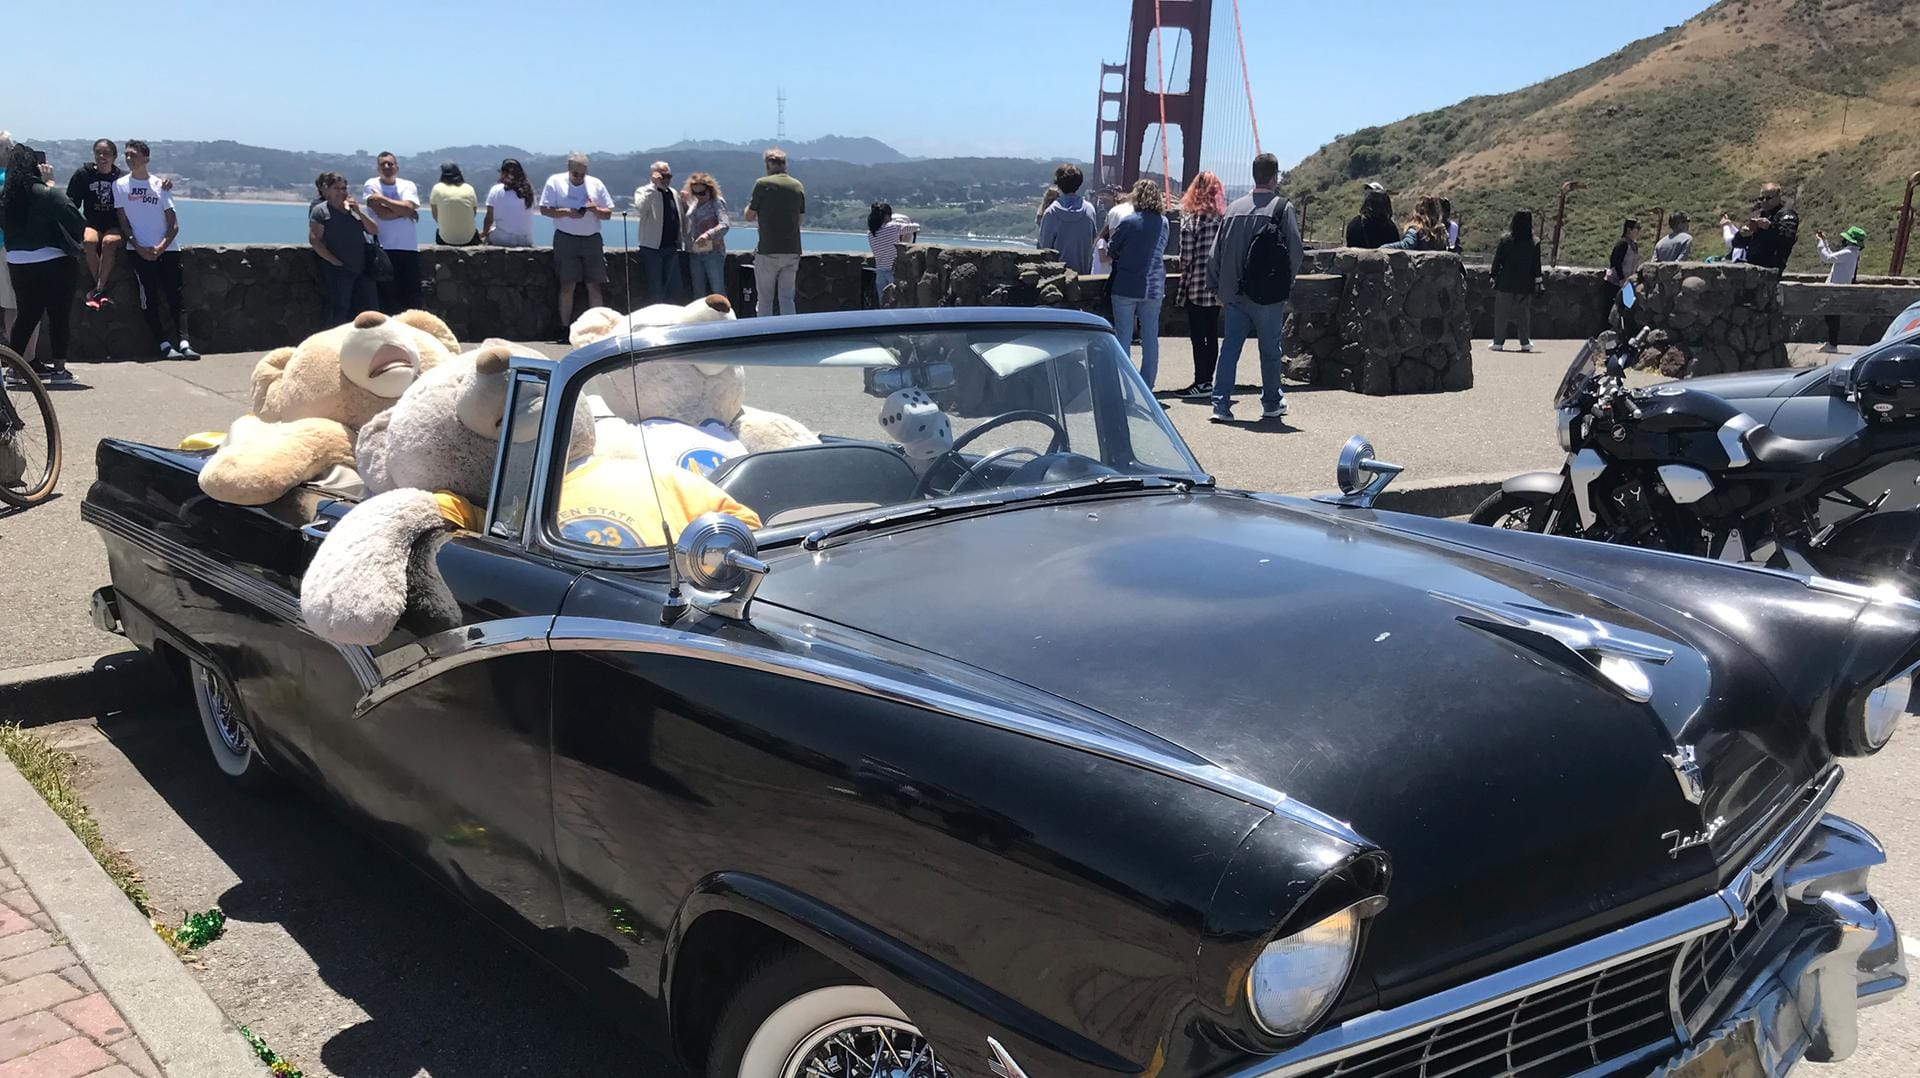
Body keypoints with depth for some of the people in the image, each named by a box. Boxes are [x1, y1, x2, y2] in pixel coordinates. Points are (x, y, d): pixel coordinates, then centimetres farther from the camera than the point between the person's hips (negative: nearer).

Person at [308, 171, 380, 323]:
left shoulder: (353, 209, 20)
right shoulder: (320, 210, 2)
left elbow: (374, 231, 12)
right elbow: (314, 240, -8)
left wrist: (359, 212, -2)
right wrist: (335, 261, -13)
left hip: (362, 269, 6)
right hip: (338, 271, -6)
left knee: (371, 308, 5)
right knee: (339, 312, -7)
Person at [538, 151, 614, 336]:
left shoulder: (596, 184, 9)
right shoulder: (555, 182, 3)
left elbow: (608, 214, 10)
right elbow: (544, 210, -1)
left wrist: (595, 209, -11)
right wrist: (566, 212, -15)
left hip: (592, 239, 2)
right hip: (566, 239, -2)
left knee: (594, 286, 0)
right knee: (567, 286, -4)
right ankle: (565, 331, 1)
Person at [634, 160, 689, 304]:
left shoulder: (674, 193, 15)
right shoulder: (644, 191, -3)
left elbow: (682, 219, 22)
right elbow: (640, 209, -26)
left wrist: (685, 203, 3)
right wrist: (654, 185, -24)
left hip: (672, 248, 6)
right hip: (652, 248, -5)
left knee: (674, 290, 8)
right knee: (655, 292, 0)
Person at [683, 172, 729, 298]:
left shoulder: (717, 202, -8)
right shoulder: (693, 203, 12)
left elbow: (724, 225, -22)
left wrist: (708, 235, -38)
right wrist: (683, 202, 6)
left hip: (712, 251, -7)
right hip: (694, 253, 7)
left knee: (718, 290, -4)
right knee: (698, 291, 11)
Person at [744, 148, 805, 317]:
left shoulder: (763, 183, -7)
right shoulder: (798, 186, 7)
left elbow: (749, 216, -1)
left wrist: (751, 203, 18)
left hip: (768, 251, -4)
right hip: (792, 251, 4)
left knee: (765, 298, 4)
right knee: (787, 298, 8)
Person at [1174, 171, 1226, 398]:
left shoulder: (1190, 219, -11)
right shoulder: (1224, 217, 3)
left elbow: (1186, 256, -11)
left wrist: (1184, 269, 8)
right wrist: (1217, 269, 14)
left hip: (1196, 286, -5)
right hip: (1217, 286, 5)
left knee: (1198, 336, 0)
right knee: (1212, 335, 11)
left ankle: (1201, 383, 1)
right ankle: (1207, 381, 17)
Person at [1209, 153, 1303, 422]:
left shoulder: (1235, 207, 6)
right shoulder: (1283, 207, -7)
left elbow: (1216, 252, 8)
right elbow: (1295, 250, -7)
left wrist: (1219, 286, 14)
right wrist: (1287, 277, 10)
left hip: (1235, 294, 3)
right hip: (1269, 294, -3)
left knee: (1229, 348, 5)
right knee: (1270, 350, 10)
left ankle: (1220, 405, -1)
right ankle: (1272, 404, 21)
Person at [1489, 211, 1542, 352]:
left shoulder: (1505, 240, -7)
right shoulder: (1534, 243, -3)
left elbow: (1497, 260, -3)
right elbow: (1536, 265, 1)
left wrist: (1493, 277, 5)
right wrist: (1538, 280, 9)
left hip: (1505, 283, -2)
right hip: (1525, 284, 2)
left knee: (1501, 314, 5)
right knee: (1523, 314, 10)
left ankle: (1498, 342, 3)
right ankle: (1525, 343, 10)